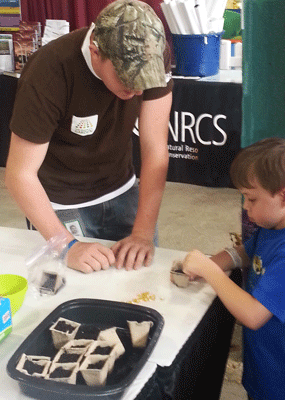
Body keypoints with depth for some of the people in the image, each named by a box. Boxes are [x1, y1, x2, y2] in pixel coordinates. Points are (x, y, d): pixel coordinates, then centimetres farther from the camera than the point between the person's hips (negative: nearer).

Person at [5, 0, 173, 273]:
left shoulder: (155, 57, -20)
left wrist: (144, 233, -25)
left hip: (121, 191, 4)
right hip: (59, 204, -3)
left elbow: (155, 150, -18)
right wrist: (68, 246, -31)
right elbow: (20, 174, -25)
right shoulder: (48, 72, -30)